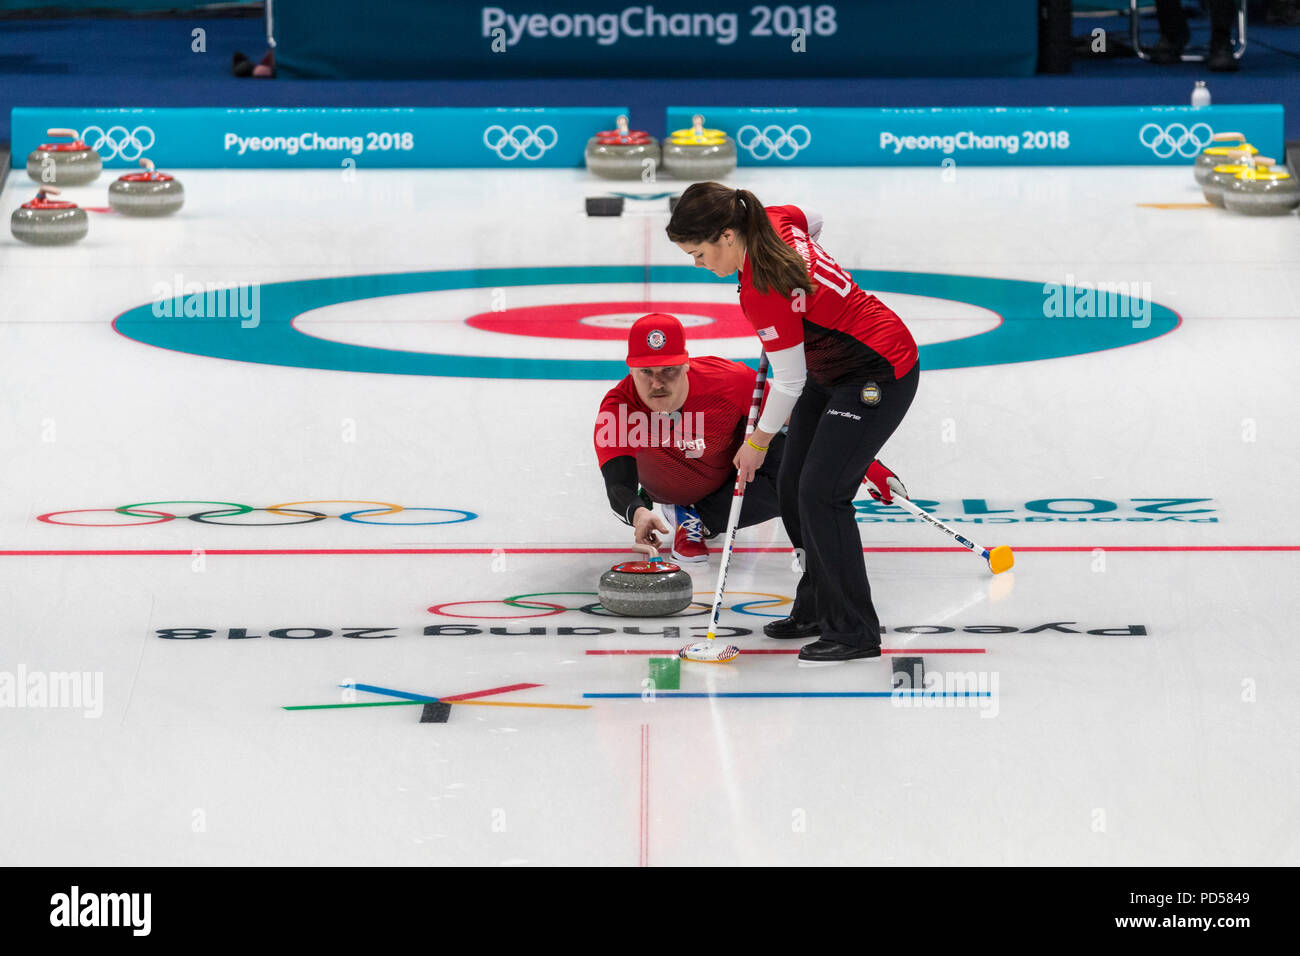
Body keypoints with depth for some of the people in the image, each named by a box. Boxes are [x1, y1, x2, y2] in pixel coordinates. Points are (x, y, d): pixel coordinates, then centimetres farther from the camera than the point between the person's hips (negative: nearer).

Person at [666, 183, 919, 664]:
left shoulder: (763, 292, -31)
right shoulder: (774, 222, -8)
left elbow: (789, 383, -21)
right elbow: (812, 221, 17)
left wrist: (758, 443, -5)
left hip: (880, 375, -10)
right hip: (832, 370, 10)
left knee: (821, 493, -14)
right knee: (791, 487, 10)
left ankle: (854, 632, -7)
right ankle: (817, 608, 23)